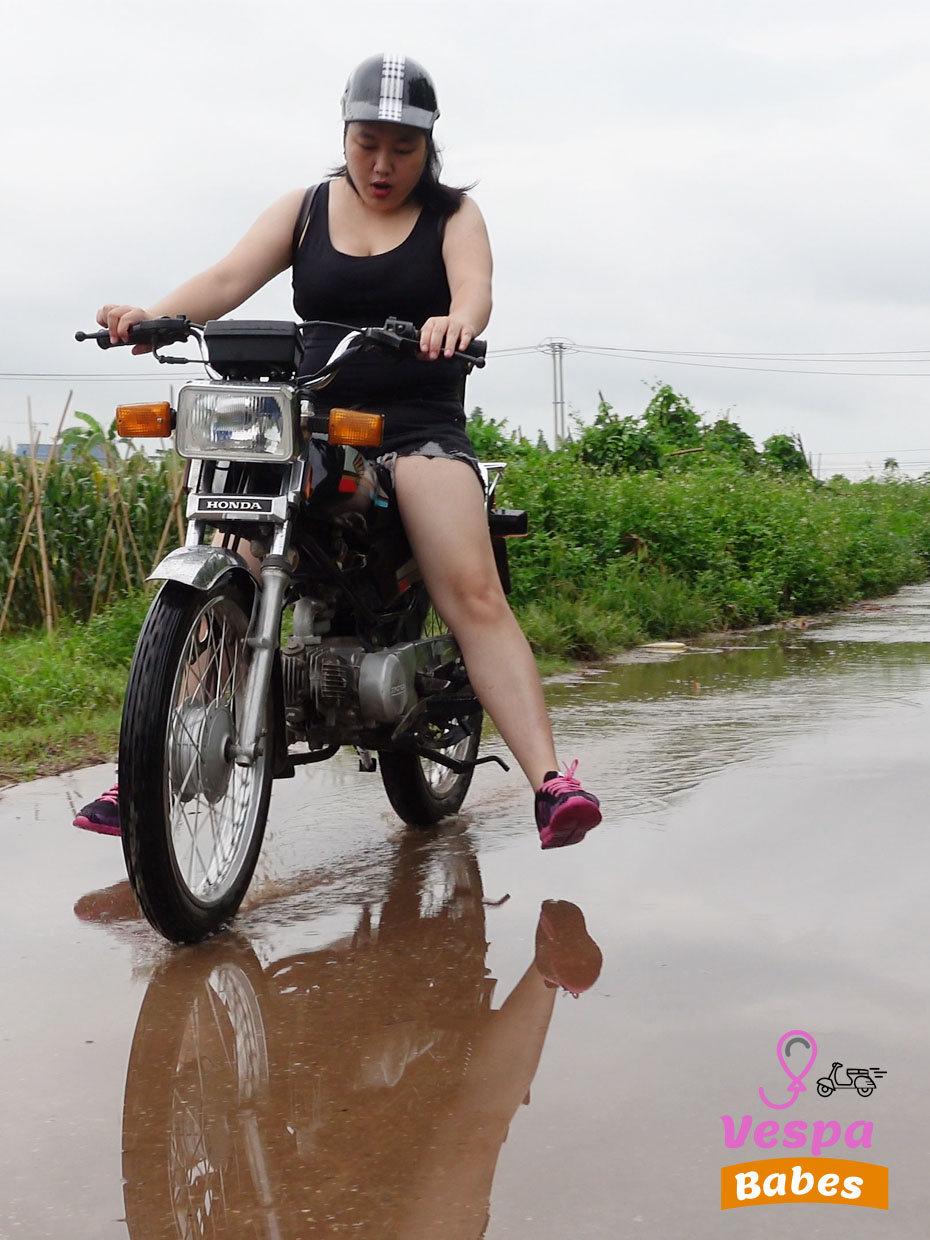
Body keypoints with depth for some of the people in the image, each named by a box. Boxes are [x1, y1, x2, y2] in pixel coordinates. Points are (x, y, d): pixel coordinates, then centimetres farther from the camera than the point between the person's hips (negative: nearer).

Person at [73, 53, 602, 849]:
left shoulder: (452, 213, 8)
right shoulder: (305, 209, 13)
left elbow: (474, 286, -12)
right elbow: (231, 277, -2)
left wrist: (457, 321, -38)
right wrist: (153, 316, -23)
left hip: (421, 427, -2)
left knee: (475, 597, -20)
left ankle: (553, 782, -25)